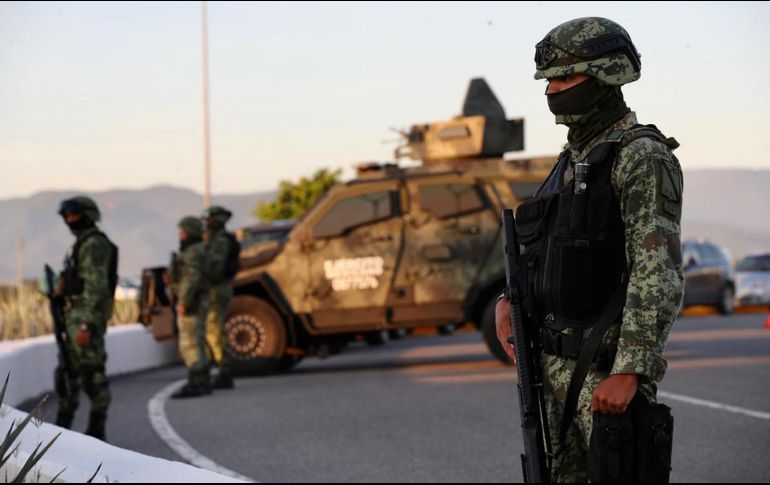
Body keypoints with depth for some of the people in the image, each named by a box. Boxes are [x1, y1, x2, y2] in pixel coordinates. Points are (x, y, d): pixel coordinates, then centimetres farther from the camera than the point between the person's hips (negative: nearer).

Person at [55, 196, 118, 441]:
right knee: (67, 370, 12)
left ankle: (97, 430, -3)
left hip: (86, 316, -11)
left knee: (92, 372, -7)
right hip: (75, 315, 11)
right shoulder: (84, 244, 19)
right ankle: (62, 427, 19)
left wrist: (86, 325, -24)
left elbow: (96, 285, -20)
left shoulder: (94, 245, -13)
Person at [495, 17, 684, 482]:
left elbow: (660, 274, -21)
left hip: (608, 362, -9)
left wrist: (629, 372, -28)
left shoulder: (643, 157, -13)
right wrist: (509, 300, 8)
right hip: (557, 360, 9)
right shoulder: (573, 158, 15)